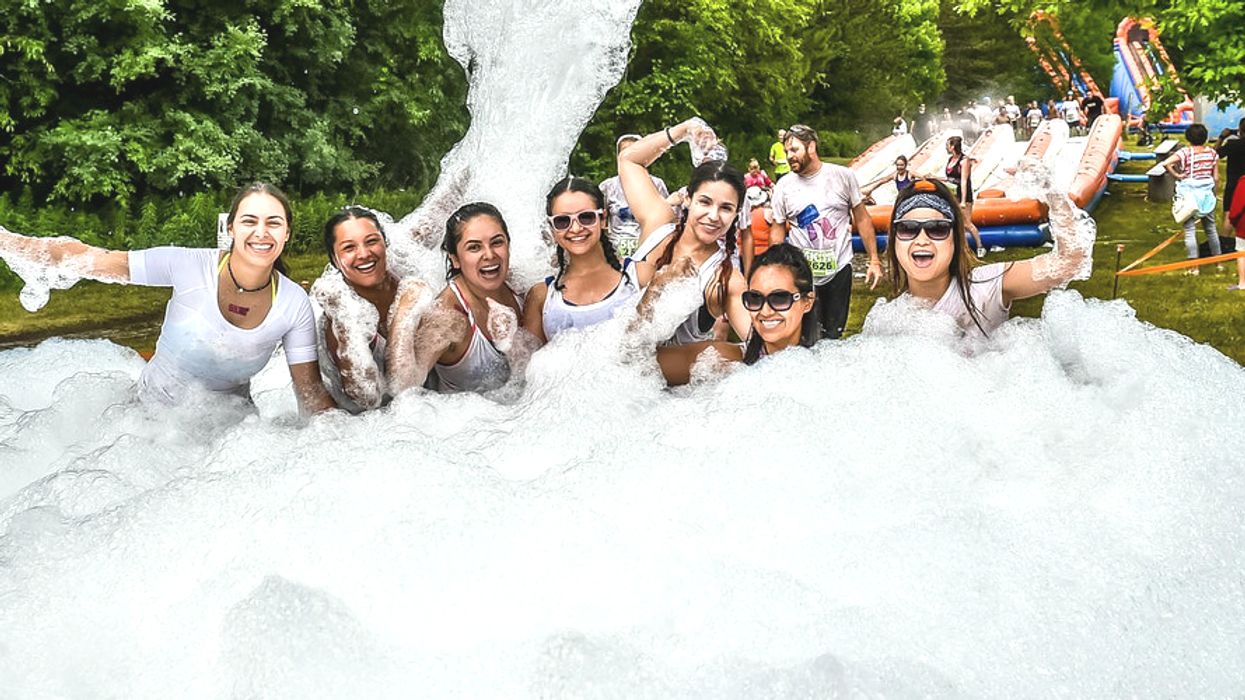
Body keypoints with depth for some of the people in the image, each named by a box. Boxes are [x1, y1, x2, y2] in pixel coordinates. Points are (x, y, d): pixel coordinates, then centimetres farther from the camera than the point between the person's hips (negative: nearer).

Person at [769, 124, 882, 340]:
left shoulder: (843, 176, -2)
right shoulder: (784, 185, 0)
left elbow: (862, 219, 2)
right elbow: (778, 228, 6)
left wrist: (874, 260, -2)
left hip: (839, 268, 0)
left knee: (834, 336, 10)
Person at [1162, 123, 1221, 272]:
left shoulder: (1185, 152, -11)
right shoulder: (1212, 153, 0)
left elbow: (1166, 163, -27)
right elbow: (1216, 178, 3)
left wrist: (1176, 175, -13)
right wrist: (1213, 192, 18)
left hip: (1189, 195, -4)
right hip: (1207, 194, 4)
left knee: (1190, 230, 0)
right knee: (1211, 228, 18)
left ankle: (1193, 266, -1)